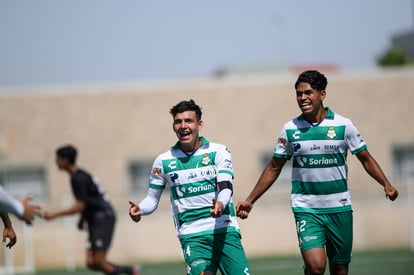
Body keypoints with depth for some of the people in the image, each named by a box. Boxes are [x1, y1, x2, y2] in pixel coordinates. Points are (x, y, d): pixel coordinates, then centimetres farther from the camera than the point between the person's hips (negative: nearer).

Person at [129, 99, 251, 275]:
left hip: (225, 229, 0)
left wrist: (221, 204, -32)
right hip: (192, 235, 0)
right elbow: (152, 198, 15)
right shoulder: (163, 161, 7)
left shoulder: (218, 152, 2)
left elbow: (225, 187, -10)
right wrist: (139, 209, -8)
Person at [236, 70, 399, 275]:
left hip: (339, 208, 1)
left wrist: (386, 185, -9)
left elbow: (366, 159, 6)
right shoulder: (290, 130, 1)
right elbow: (274, 168, 10)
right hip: (306, 209, -1)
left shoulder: (343, 125, -2)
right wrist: (250, 201, 7)